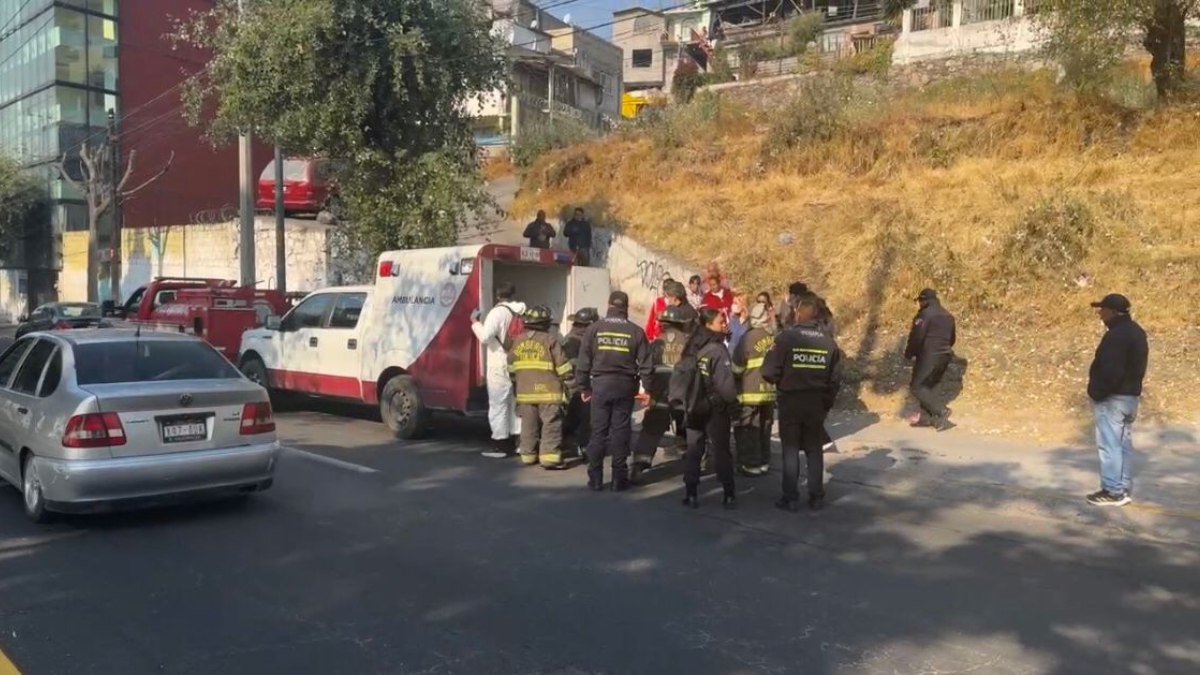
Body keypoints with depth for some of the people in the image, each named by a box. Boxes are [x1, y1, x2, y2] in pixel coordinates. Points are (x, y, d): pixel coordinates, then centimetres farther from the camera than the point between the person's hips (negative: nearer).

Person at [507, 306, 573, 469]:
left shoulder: (517, 341, 9)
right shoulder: (550, 341, -9)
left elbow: (511, 368, 16)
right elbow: (563, 368, -8)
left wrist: (517, 383, 28)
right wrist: (568, 378, 8)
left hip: (525, 392, 6)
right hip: (548, 392, -5)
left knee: (529, 425, 13)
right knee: (551, 425, -3)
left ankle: (528, 455, 19)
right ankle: (549, 457, -8)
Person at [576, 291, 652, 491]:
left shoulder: (594, 328, -1)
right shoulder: (636, 331, -2)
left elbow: (584, 360, 0)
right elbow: (645, 363, -1)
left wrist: (584, 386, 9)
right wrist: (647, 388, 8)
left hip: (600, 384, 0)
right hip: (625, 385, 0)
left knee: (598, 431, 7)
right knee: (620, 432, 6)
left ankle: (595, 478, 10)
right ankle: (619, 478, 8)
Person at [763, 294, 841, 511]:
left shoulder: (785, 338, -13)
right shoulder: (828, 342, 0)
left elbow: (769, 372, -16)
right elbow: (833, 379, 2)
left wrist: (781, 381, 6)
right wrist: (827, 403, 14)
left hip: (791, 401, -3)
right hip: (817, 402, 3)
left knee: (791, 449, 6)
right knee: (814, 449, 13)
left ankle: (791, 498, 9)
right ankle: (816, 497, 18)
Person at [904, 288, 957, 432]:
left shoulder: (925, 314, -12)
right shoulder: (948, 316, 16)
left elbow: (916, 336, -17)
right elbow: (952, 338, 24)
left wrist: (909, 354, -4)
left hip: (929, 356, -9)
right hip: (944, 356, 9)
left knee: (917, 387, -5)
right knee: (927, 386, 17)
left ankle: (940, 411, -15)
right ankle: (926, 416, 15)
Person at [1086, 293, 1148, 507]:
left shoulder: (1116, 335, -20)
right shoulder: (1136, 331, 13)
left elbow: (1111, 372, -25)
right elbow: (1136, 368, 18)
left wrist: (1098, 394, -16)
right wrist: (1131, 388, 20)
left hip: (1113, 398, -10)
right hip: (1130, 395, 10)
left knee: (1110, 445, -5)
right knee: (1123, 444, 13)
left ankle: (1113, 491, -3)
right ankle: (1123, 489, 19)